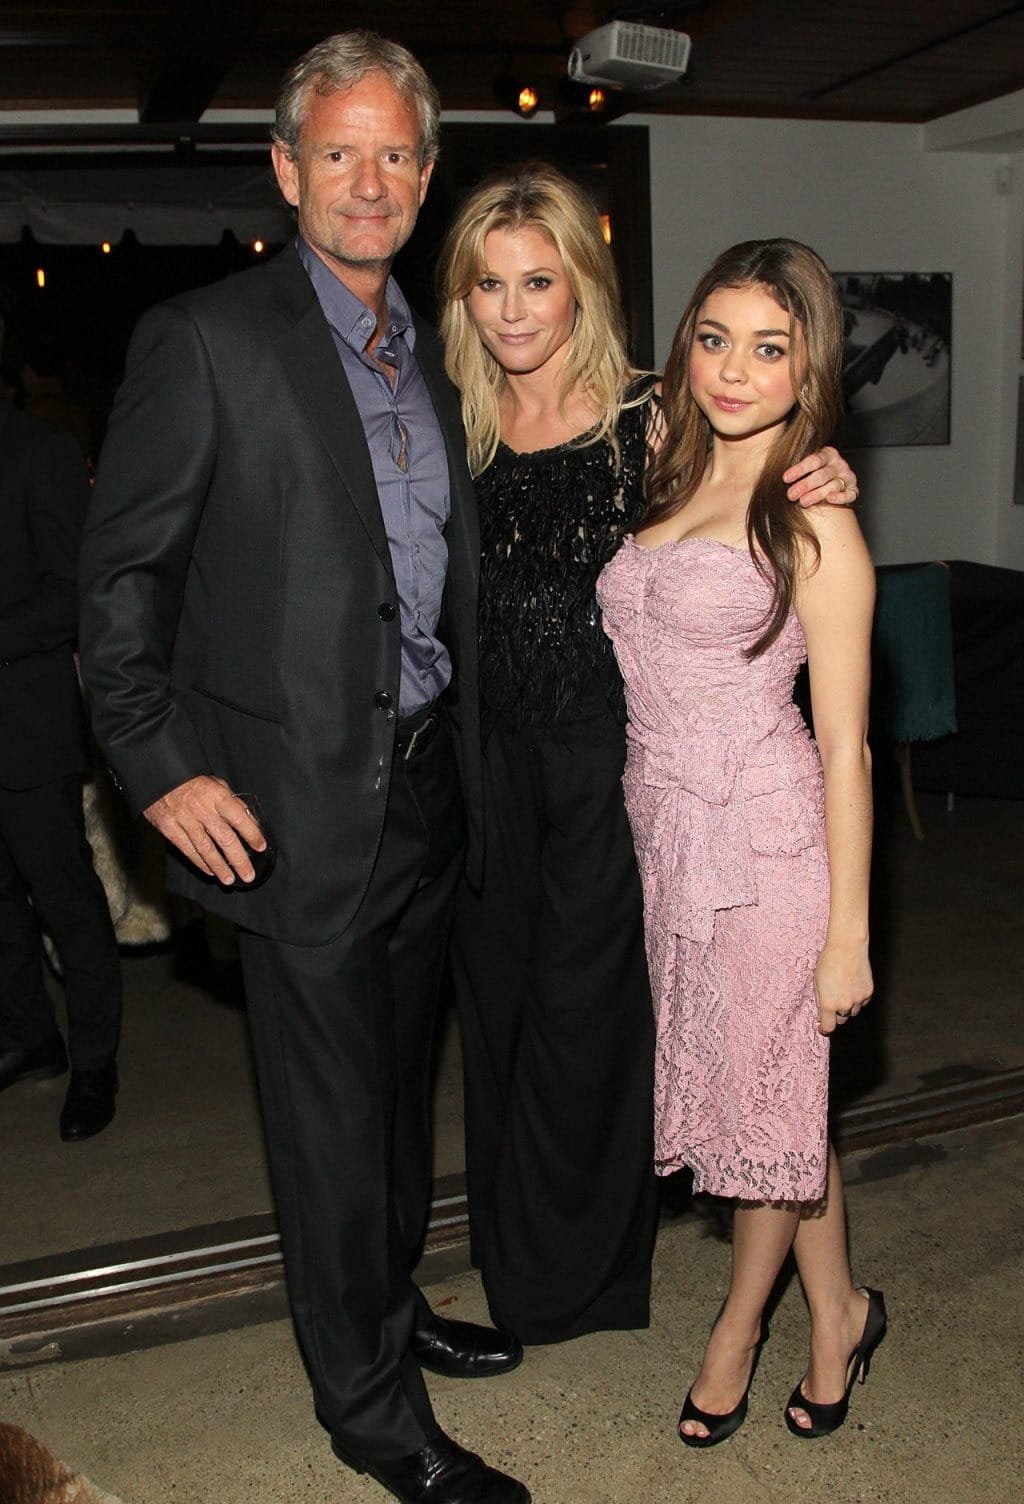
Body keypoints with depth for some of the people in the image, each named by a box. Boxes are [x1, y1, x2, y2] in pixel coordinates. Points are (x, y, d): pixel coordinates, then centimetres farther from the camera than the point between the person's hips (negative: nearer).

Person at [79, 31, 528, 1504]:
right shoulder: (204, 340, -8)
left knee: (400, 1078, 20)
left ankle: (392, 1303, 42)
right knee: (331, 1106, 6)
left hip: (426, 785, 7)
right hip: (299, 800, -6)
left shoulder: (432, 355, 12)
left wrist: (465, 759, 9)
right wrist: (165, 767, -14)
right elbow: (121, 575, -7)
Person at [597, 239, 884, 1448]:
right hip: (662, 830, 6)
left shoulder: (812, 522, -9)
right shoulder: (667, 487, 10)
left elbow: (844, 746, -9)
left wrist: (847, 930, -9)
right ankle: (836, 1312, 37)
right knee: (755, 1091, 15)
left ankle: (739, 1327, 35)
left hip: (765, 843, -6)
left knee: (764, 1092, 10)